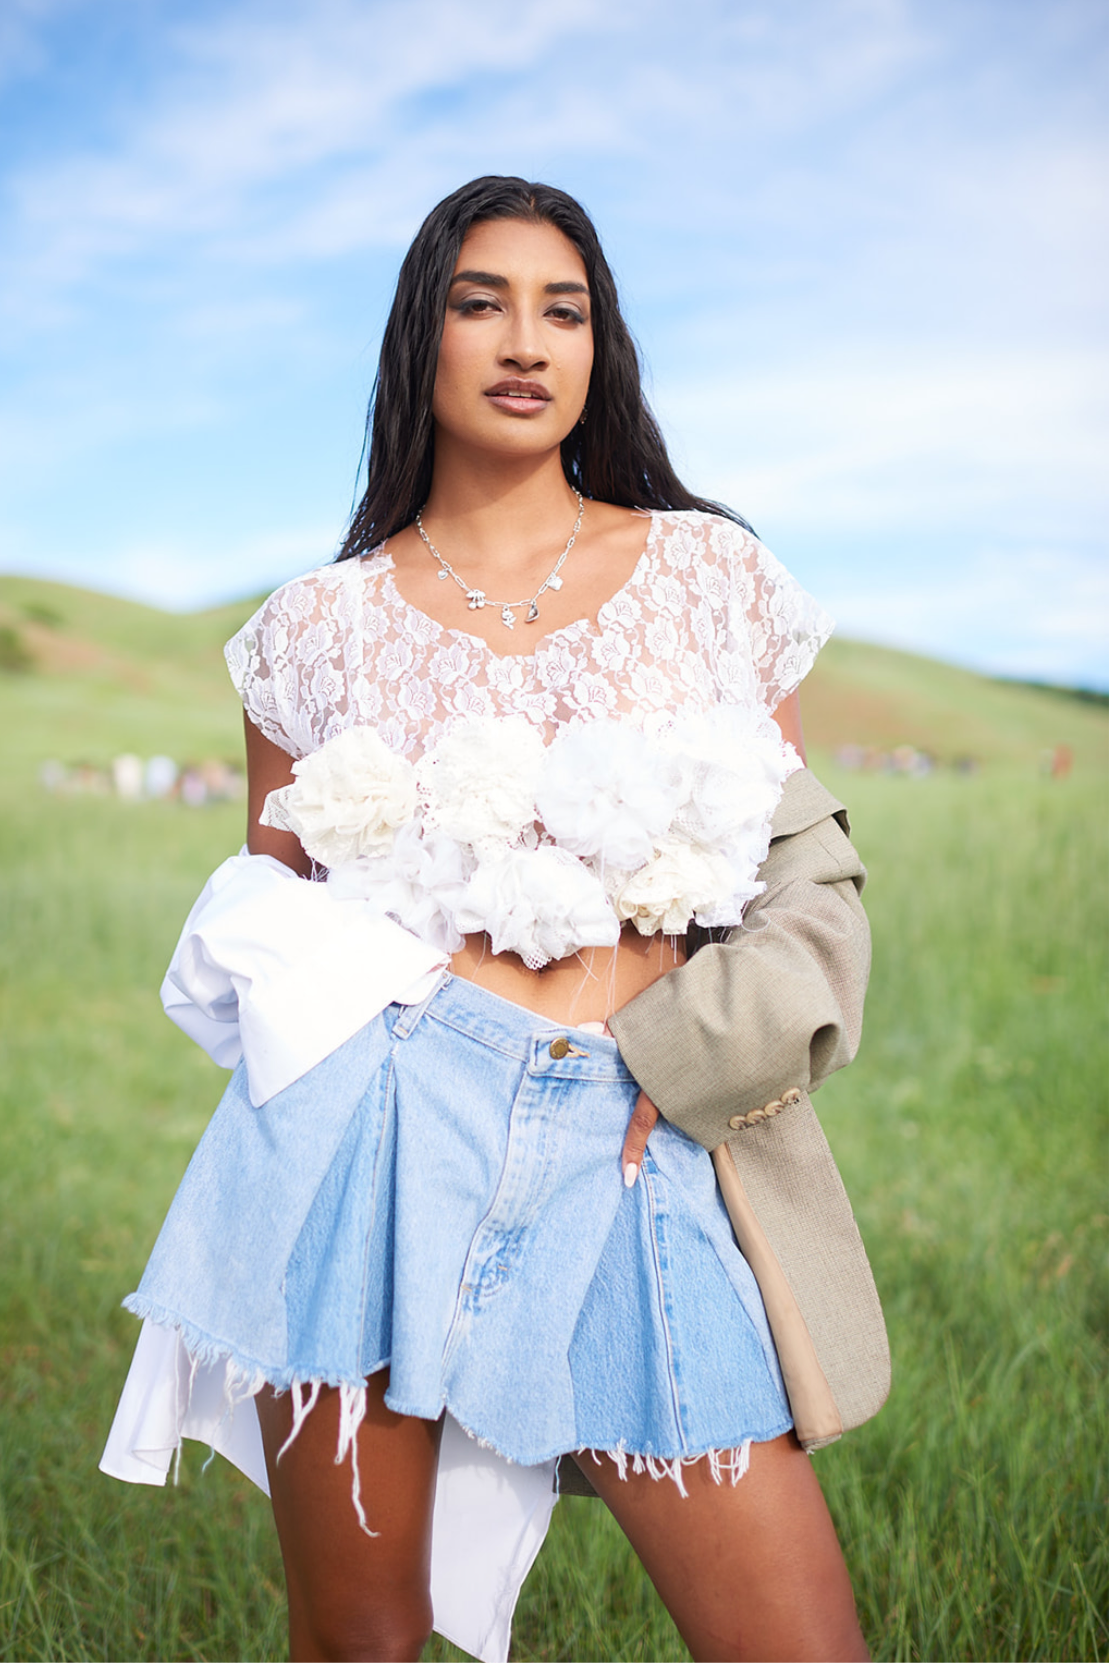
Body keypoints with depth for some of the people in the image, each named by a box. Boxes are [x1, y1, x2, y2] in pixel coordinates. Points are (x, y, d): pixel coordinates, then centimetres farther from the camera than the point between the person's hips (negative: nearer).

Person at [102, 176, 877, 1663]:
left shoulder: (716, 576, 8)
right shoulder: (321, 626, 7)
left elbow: (806, 881, 12)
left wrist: (681, 1063, 0)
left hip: (633, 1159, 1)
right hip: (372, 1140, 0)